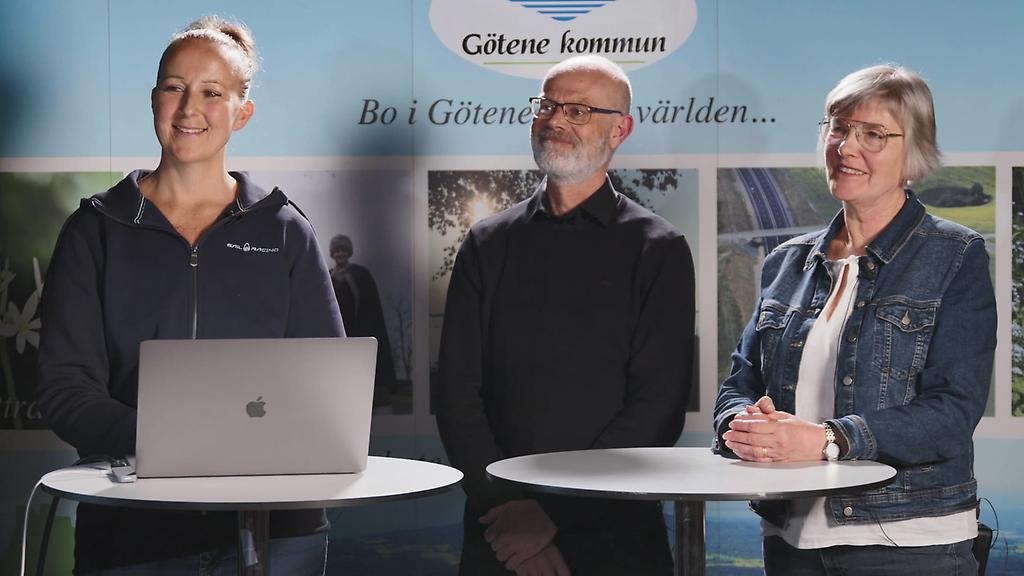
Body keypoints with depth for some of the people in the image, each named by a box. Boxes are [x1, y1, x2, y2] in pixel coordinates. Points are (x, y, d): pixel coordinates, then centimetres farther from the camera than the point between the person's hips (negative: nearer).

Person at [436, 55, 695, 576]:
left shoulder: (658, 251, 0)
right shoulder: (487, 245, 9)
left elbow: (659, 406, -7)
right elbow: (457, 393, 3)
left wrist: (555, 512, -14)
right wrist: (505, 504, -11)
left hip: (615, 532, -2)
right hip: (498, 533, 2)